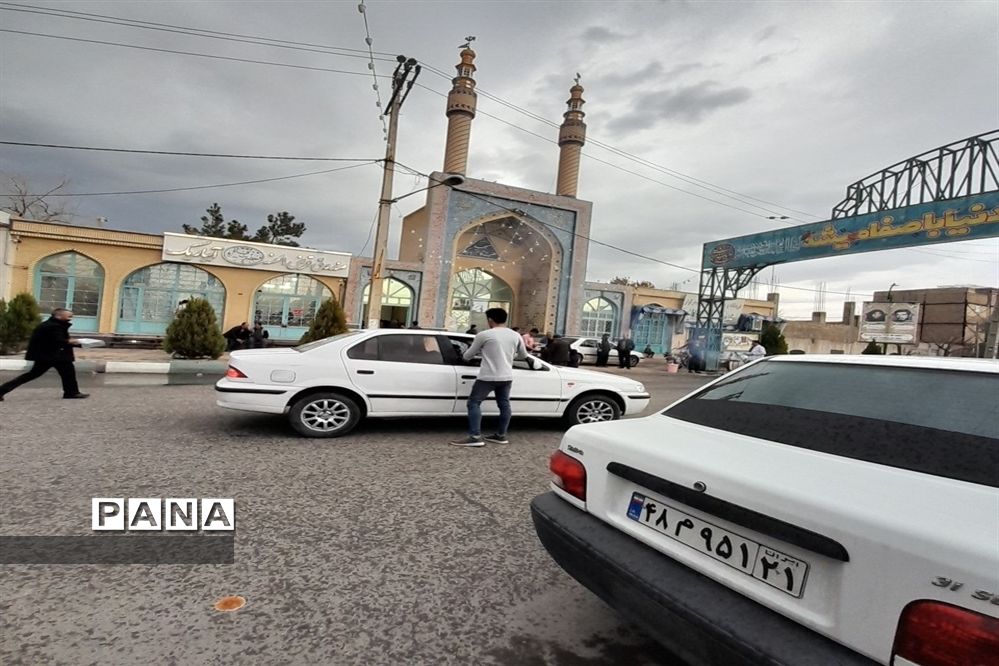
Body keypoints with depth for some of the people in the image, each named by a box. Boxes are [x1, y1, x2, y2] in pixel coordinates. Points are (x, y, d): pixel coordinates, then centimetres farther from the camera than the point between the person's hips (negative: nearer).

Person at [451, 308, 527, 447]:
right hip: (507, 377, 6)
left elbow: (467, 356, 1)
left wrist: (464, 354, 25)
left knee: (474, 403, 0)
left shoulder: (484, 335, -8)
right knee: (504, 404, 16)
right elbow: (523, 355, 20)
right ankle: (501, 435, 24)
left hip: (488, 377, -6)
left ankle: (475, 437, -6)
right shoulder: (516, 335, 7)